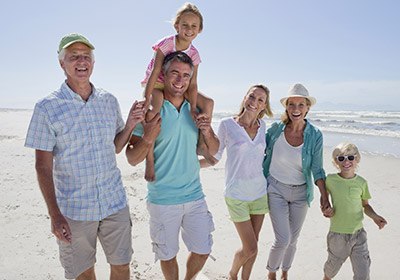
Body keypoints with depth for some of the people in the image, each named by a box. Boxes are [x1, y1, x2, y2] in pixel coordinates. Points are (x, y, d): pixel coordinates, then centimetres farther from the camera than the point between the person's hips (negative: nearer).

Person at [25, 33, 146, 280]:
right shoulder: (47, 108, -9)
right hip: (74, 210, -3)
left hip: (114, 201, 3)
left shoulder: (109, 101, 2)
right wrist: (55, 215, -11)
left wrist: (130, 124, -6)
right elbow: (43, 166, -8)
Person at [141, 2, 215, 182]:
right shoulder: (166, 43, -19)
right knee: (157, 101, -41)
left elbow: (192, 83, -14)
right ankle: (150, 157, -40)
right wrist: (146, 100, -37)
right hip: (156, 85, -6)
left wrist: (193, 109, -28)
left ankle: (202, 145, 5)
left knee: (208, 103, -5)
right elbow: (155, 72, -27)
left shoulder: (194, 53, -6)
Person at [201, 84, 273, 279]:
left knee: (252, 247, 13)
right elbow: (214, 158, -4)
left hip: (259, 193, 5)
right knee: (250, 249, -1)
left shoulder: (262, 126, 3)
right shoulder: (227, 125, -10)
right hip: (237, 195, -4)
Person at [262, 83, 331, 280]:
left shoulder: (315, 136, -10)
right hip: (276, 190, -2)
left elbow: (317, 170, -8)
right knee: (283, 239, -7)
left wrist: (324, 197, -16)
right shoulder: (275, 129, -12)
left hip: (301, 192, 2)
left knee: (293, 239, 15)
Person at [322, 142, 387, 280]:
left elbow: (365, 205, 10)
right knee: (332, 268, 18)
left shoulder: (362, 182, -3)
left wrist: (374, 216, -7)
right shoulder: (330, 180, -8)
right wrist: (325, 209, -10)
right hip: (337, 234, -1)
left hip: (358, 234, 2)